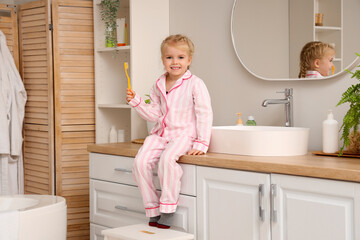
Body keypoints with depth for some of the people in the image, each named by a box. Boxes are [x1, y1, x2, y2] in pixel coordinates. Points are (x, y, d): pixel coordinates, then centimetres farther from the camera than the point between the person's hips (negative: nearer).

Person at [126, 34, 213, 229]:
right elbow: (154, 114, 15)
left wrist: (201, 144, -15)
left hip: (183, 134, -5)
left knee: (167, 159, -35)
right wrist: (136, 102, 0)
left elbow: (204, 114, -8)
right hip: (161, 133, 6)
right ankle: (153, 211, -7)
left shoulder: (195, 84, -4)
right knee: (140, 162, -19)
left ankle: (167, 211, -23)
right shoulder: (159, 86, 12)